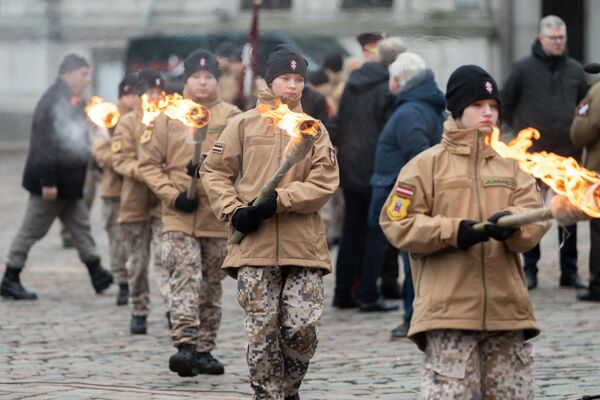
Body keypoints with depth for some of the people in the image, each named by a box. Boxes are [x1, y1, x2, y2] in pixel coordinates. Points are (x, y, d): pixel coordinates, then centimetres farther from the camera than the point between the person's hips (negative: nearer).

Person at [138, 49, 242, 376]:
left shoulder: (231, 117, 4)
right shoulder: (167, 116, 4)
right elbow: (149, 162, 5)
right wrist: (173, 194, -7)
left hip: (217, 215, 2)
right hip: (179, 215, -2)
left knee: (212, 283, 11)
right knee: (185, 276, -17)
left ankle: (204, 349, 21)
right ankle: (185, 345, -25)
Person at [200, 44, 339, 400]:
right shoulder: (244, 124, 7)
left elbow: (324, 183, -2)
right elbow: (215, 171, 8)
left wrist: (277, 200, -13)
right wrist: (234, 211, -6)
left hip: (304, 246, 0)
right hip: (255, 245, 0)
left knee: (303, 326, -6)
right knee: (263, 331, 0)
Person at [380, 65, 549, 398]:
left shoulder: (512, 164, 15)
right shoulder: (427, 164, 5)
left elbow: (535, 217, 3)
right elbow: (397, 223, -2)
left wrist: (512, 222, -21)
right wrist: (454, 232, -14)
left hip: (505, 306, 4)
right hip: (448, 308, -4)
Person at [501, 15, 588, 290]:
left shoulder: (574, 70, 6)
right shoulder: (523, 69, -2)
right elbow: (505, 102, 7)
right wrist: (519, 128, 6)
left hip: (568, 153, 3)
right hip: (533, 154, -3)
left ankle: (569, 270, 14)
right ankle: (529, 270, 7)